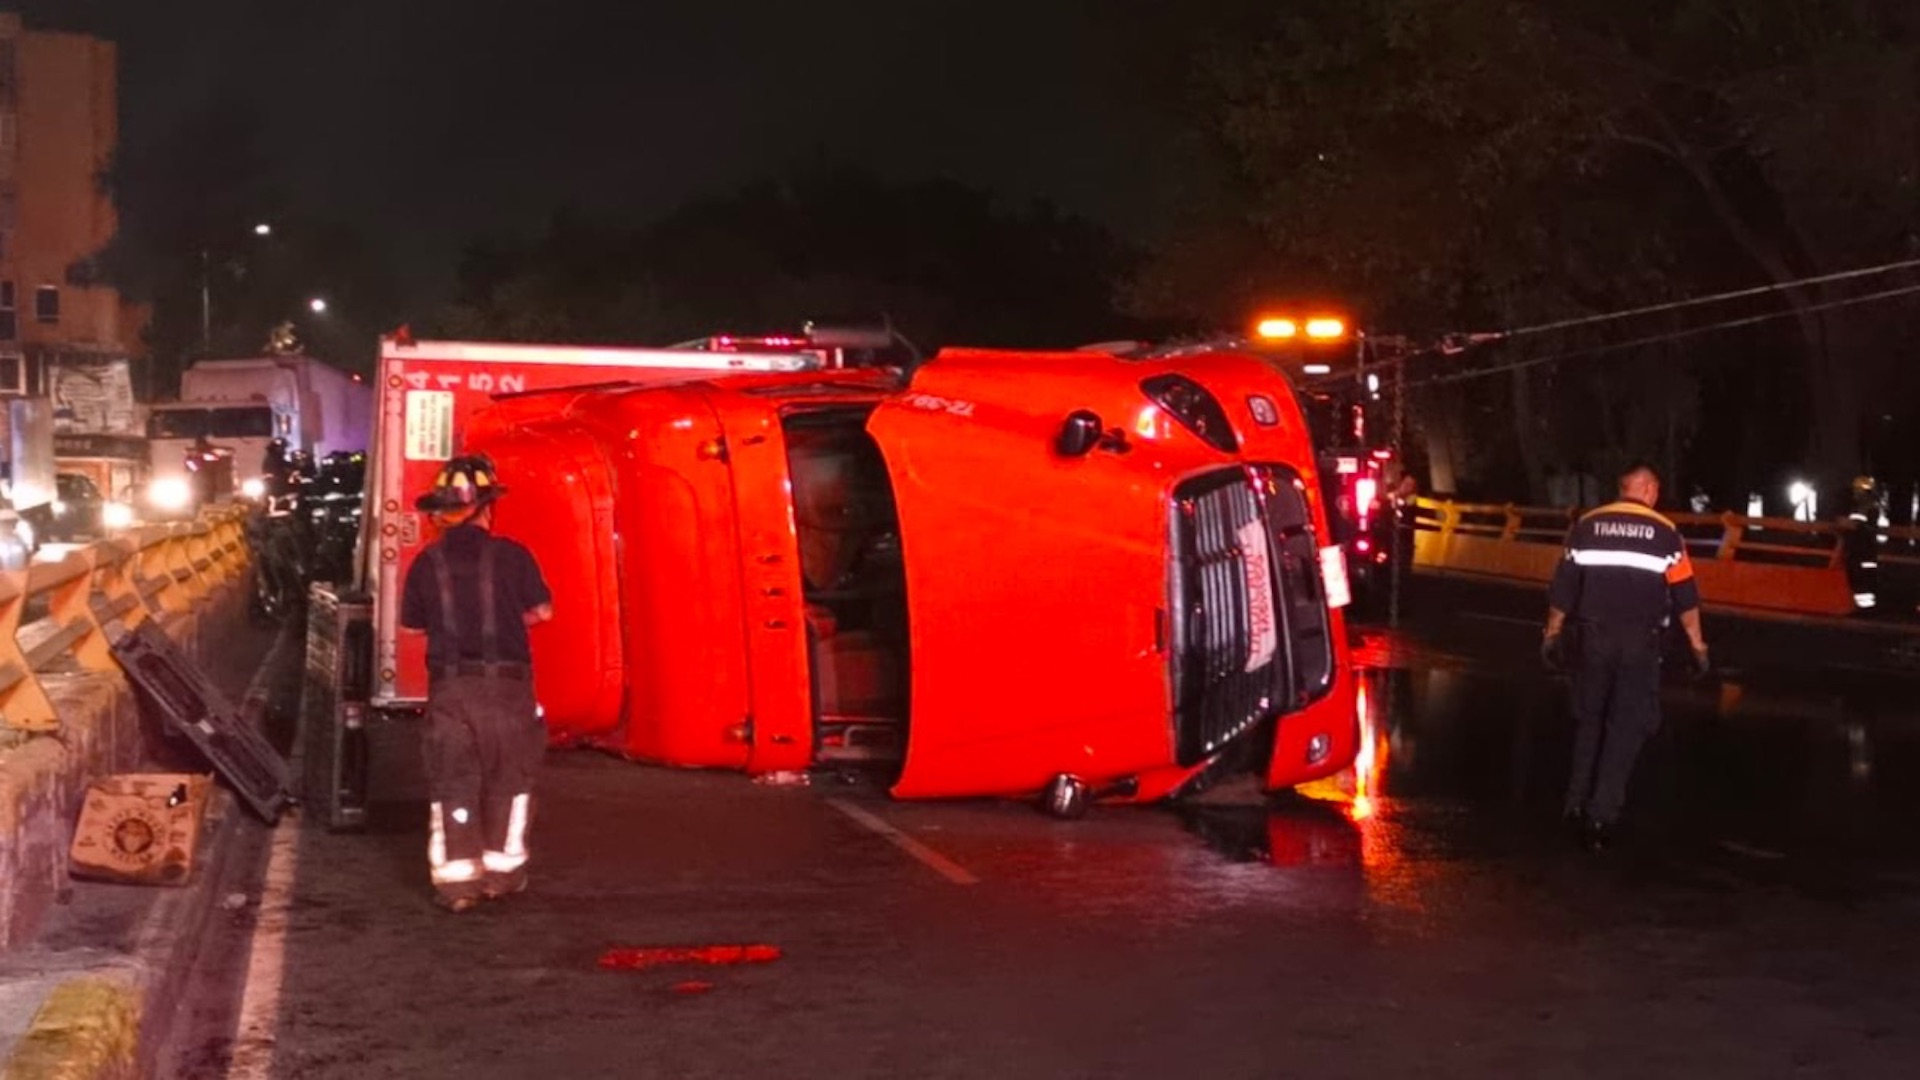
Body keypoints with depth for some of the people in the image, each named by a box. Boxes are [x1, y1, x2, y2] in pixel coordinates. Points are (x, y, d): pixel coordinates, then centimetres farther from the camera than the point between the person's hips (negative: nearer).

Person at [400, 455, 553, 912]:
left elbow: (413, 621, 7)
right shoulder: (511, 555, -5)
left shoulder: (428, 562, 0)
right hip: (506, 685, -1)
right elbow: (542, 611, 2)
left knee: (452, 783, 7)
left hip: (449, 687, 1)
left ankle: (455, 880, 4)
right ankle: (502, 871, 18)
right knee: (508, 779, 14)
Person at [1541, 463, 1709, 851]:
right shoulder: (1664, 533, -1)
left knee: (1589, 719, 17)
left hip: (1592, 637, 2)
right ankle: (1602, 813, -4)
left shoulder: (1587, 525, 4)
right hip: (1639, 642, -2)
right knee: (1627, 725, 3)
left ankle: (1578, 802, 17)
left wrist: (1553, 632, 14)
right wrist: (1697, 643, 8)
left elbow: (1563, 586, 4)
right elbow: (1684, 595, 0)